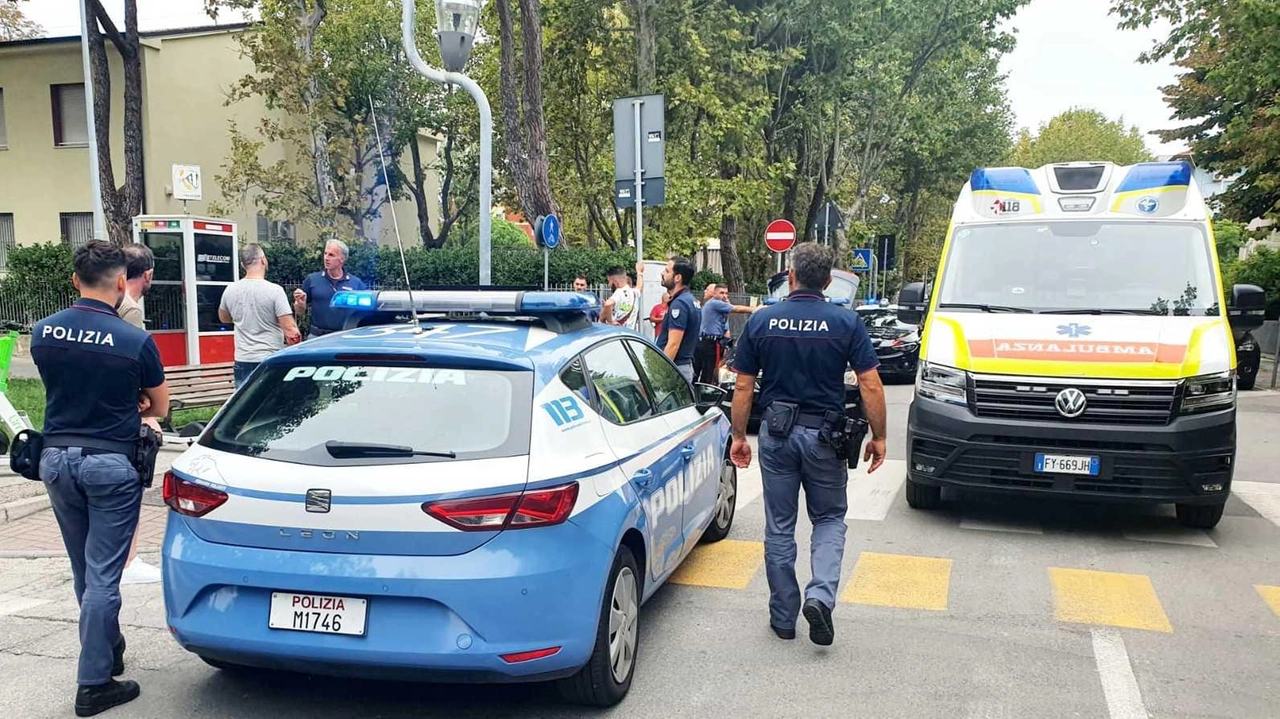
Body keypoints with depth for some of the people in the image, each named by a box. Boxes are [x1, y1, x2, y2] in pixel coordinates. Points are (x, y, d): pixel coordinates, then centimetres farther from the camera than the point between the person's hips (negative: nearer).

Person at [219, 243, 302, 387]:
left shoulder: (230, 291, 3)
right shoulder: (274, 290, -13)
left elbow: (224, 318, 23)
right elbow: (290, 329, -15)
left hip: (242, 362, 5)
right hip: (270, 360, -4)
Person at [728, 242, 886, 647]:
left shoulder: (761, 321, -2)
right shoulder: (846, 323, -6)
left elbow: (743, 387, 0)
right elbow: (870, 387, -8)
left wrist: (739, 436, 9)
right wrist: (878, 436, 3)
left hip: (776, 433, 1)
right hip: (825, 435, -1)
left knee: (779, 527, 12)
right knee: (829, 521, 16)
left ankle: (783, 616, 19)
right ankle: (821, 596, -5)